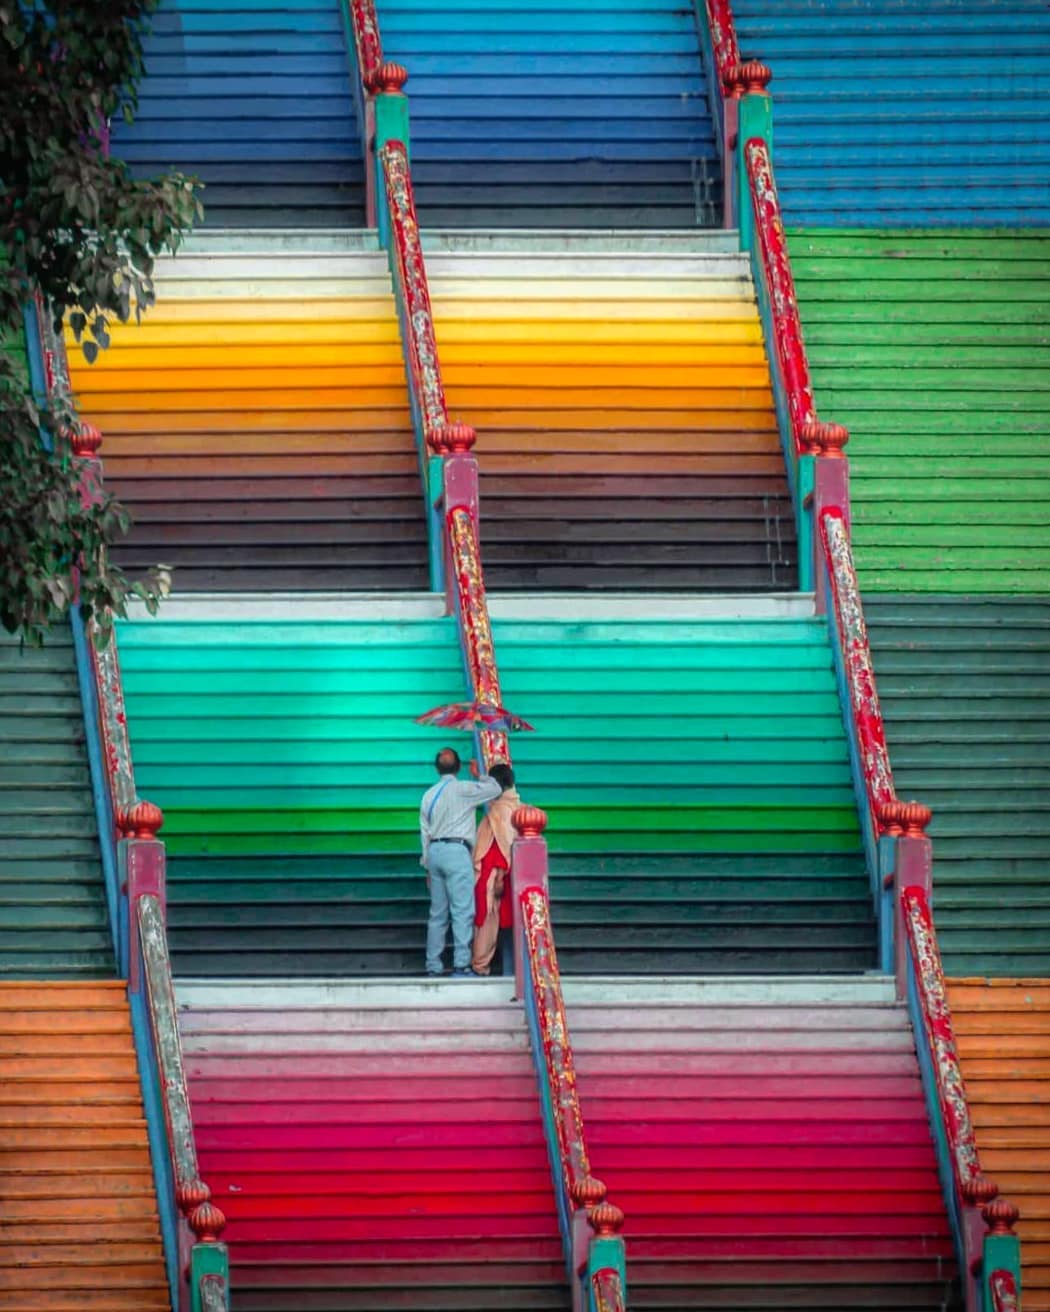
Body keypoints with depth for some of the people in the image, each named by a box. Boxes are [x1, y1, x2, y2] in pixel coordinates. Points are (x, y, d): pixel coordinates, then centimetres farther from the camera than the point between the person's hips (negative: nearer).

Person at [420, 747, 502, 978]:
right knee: (462, 911, -8)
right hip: (456, 851, -6)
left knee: (438, 913, 10)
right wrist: (479, 775, 18)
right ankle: (461, 965, -16)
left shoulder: (429, 795, 14)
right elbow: (496, 788, -1)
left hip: (434, 851, 6)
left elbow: (424, 832, 16)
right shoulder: (462, 789, -4)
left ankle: (432, 966, 9)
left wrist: (427, 865, 21)